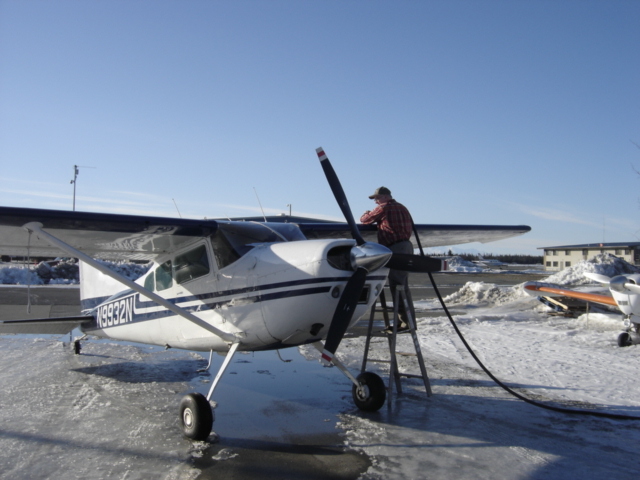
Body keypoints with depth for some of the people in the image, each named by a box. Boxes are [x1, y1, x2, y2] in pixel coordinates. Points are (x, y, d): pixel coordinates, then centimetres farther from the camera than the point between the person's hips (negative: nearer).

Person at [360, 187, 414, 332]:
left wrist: (367, 213, 26)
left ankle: (406, 320, -11)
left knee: (396, 285, -9)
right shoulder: (402, 207, 19)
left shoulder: (383, 208, -5)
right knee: (401, 284, 13)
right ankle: (405, 318, 17)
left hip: (395, 248, -9)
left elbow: (364, 219, 3)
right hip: (406, 245, 9)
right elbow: (410, 226, 26)